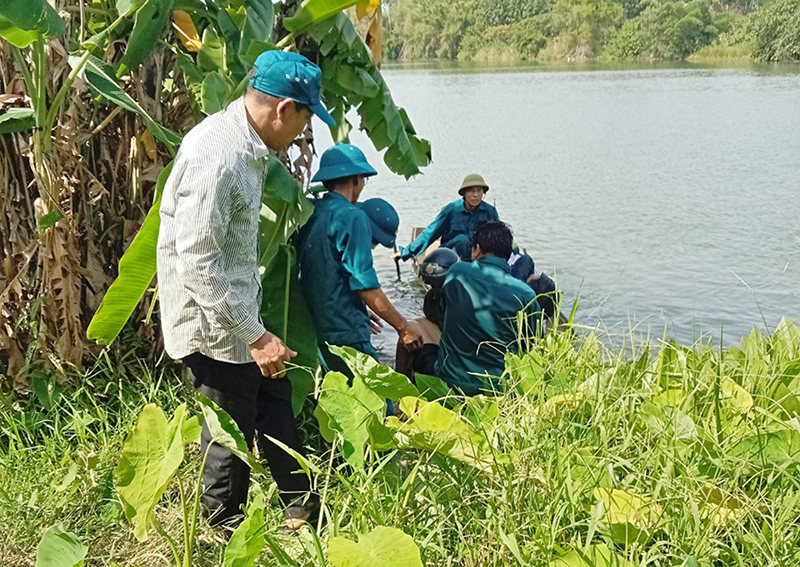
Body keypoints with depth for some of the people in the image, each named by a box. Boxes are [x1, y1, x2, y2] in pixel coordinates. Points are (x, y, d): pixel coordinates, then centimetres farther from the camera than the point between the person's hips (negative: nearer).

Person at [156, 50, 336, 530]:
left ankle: (303, 510, 35)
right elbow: (198, 262, -29)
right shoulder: (216, 157, -27)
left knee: (275, 405, 19)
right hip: (213, 326, -10)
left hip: (239, 309, 10)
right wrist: (254, 336, -26)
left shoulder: (251, 147, 5)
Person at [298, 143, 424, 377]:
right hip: (345, 335, -8)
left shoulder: (309, 215, 10)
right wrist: (403, 326, -5)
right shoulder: (352, 217, -12)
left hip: (315, 330, 8)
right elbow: (365, 285, -15)